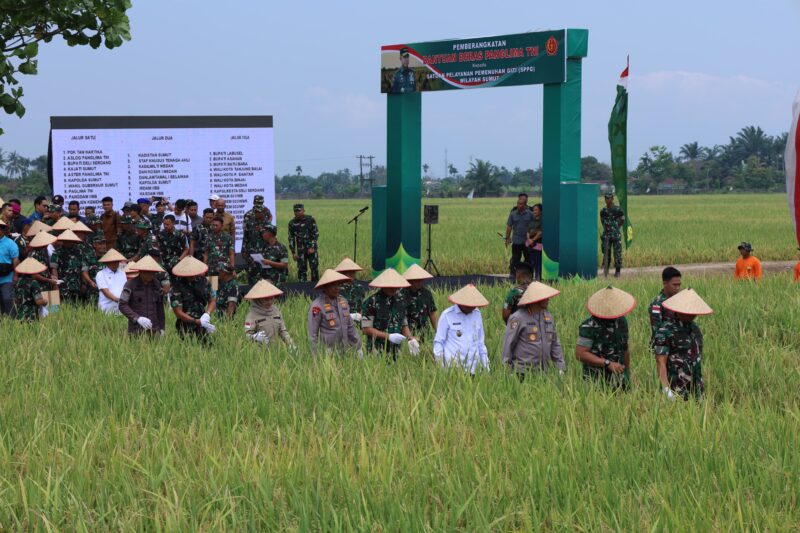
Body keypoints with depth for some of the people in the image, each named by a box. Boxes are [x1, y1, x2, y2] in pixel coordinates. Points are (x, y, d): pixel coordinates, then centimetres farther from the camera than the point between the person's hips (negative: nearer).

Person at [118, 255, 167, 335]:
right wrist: (137, 318, -22)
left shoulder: (156, 285, 9)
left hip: (154, 329, 3)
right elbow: (122, 305, -10)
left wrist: (162, 328, 14)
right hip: (137, 330, -3)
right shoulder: (130, 284, -4)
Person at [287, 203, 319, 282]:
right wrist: (293, 252, 3)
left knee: (314, 267, -5)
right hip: (301, 250, 1)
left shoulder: (310, 220, -4)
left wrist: (312, 247, -9)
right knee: (301, 269, 0)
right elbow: (291, 238, 6)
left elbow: (316, 234, -1)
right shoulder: (292, 223, 1)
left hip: (312, 248, -1)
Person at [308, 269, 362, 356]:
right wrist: (316, 358, -13)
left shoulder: (343, 302, 8)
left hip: (344, 351, 6)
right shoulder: (317, 306, -14)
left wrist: (358, 349, 16)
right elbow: (312, 335, -12)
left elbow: (350, 327, 17)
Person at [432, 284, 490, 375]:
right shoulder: (447, 315, -1)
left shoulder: (477, 314, 12)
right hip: (453, 365, -4)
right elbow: (438, 341, 1)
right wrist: (439, 365, -6)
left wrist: (485, 364, 16)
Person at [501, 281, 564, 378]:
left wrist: (561, 367, 12)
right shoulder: (518, 318, -9)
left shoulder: (547, 316, 12)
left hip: (542, 372, 6)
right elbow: (508, 344, -8)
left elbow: (554, 344, 17)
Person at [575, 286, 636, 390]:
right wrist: (608, 364, -18)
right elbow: (580, 354, -17)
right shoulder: (589, 327, -12)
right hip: (597, 381, -5)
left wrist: (628, 373, 23)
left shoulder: (621, 322, 9)